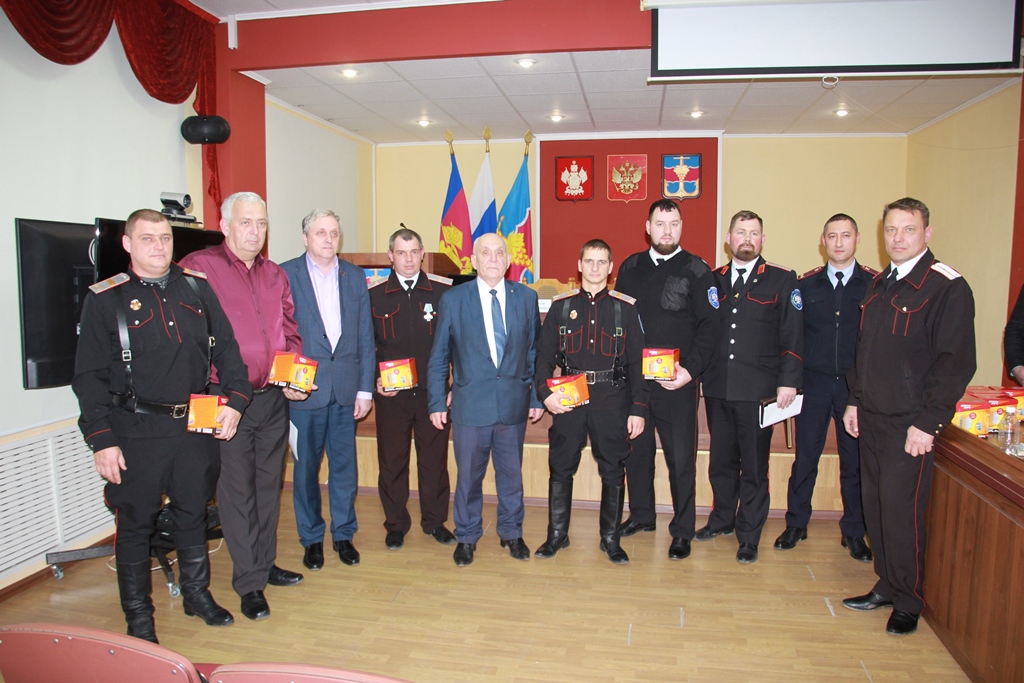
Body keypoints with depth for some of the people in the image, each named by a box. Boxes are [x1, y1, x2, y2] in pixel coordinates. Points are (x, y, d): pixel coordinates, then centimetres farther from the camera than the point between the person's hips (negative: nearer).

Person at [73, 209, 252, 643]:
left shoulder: (196, 288, 6)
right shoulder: (105, 299, -4)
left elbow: (226, 347, 8)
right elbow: (89, 376, -5)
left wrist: (235, 399, -4)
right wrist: (101, 440, -10)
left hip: (196, 425, 3)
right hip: (136, 431, -3)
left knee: (193, 513, 17)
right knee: (136, 523, 9)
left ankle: (197, 594, 36)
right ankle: (138, 617, 27)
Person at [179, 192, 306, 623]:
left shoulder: (275, 275, 12)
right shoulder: (198, 268, -6)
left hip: (273, 398, 6)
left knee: (268, 482, 16)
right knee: (237, 487, 4)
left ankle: (265, 563, 33)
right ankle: (249, 582, 18)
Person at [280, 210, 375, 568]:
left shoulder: (355, 277, 7)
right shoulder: (285, 275, -2)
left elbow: (365, 336, 6)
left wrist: (365, 388, 2)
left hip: (346, 387, 3)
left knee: (345, 465, 10)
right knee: (306, 466, 9)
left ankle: (343, 534, 27)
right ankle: (311, 538, 26)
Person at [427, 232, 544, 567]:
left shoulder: (526, 297, 3)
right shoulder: (453, 299, -2)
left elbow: (534, 351, 7)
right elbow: (439, 357, 1)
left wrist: (537, 397, 4)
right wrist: (437, 402, -2)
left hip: (514, 404, 2)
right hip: (470, 405, -1)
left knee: (512, 474, 15)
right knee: (469, 476, 11)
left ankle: (511, 533, 35)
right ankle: (466, 537, 31)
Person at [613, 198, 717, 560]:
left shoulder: (696, 269, -2)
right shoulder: (631, 267, 9)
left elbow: (708, 326, -5)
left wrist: (691, 370, -15)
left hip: (676, 383, -3)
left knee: (681, 458, 5)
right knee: (636, 450, 14)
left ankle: (682, 530, 19)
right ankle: (641, 515, 33)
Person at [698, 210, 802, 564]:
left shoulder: (783, 280, 1)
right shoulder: (711, 281, 11)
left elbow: (793, 336, -3)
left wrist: (789, 381, -10)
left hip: (758, 389, -3)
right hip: (717, 388, 3)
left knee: (754, 465, 5)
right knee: (721, 460, 15)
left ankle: (749, 535, 19)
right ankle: (722, 519, 33)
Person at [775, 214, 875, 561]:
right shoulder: (806, 284, 4)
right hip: (813, 383, 1)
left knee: (855, 461, 9)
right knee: (805, 457, 8)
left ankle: (853, 532, 25)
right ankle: (796, 524, 23)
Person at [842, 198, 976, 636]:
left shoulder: (947, 287, -10)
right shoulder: (879, 285, 13)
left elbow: (956, 362, -15)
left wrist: (927, 423, -17)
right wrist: (855, 401, 14)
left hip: (910, 424, -7)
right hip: (871, 418, 7)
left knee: (902, 511, 1)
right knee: (875, 506, 13)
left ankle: (908, 602, 19)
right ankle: (886, 586, 29)